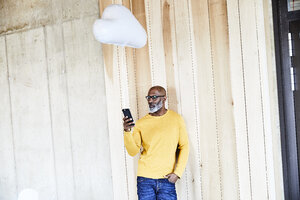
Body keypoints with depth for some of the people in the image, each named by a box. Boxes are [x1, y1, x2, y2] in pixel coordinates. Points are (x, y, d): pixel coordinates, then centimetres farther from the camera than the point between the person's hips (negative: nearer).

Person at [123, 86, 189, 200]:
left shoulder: (176, 119, 4)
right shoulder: (141, 123, 2)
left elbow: (184, 147, 6)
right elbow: (133, 152, -5)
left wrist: (177, 172, -2)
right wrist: (127, 131, -21)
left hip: (167, 179, 0)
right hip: (145, 178, 0)